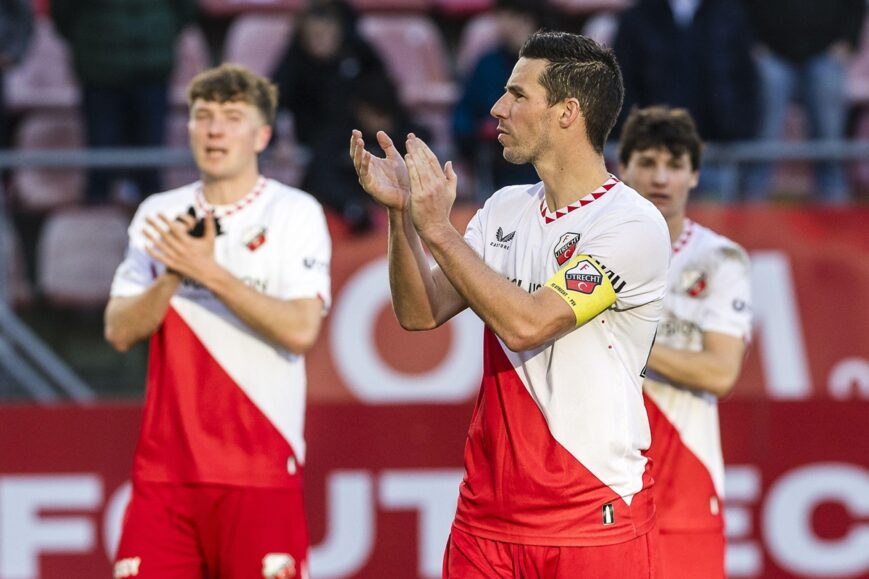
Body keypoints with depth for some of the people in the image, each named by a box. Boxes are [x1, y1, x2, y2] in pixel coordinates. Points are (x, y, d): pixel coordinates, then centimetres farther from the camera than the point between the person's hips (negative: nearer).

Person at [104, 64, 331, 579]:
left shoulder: (295, 212, 0)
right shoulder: (159, 215, 13)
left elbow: (301, 330, -13)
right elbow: (120, 332, 6)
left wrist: (209, 272, -16)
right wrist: (173, 275, -10)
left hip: (262, 468, -4)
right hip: (165, 468, 4)